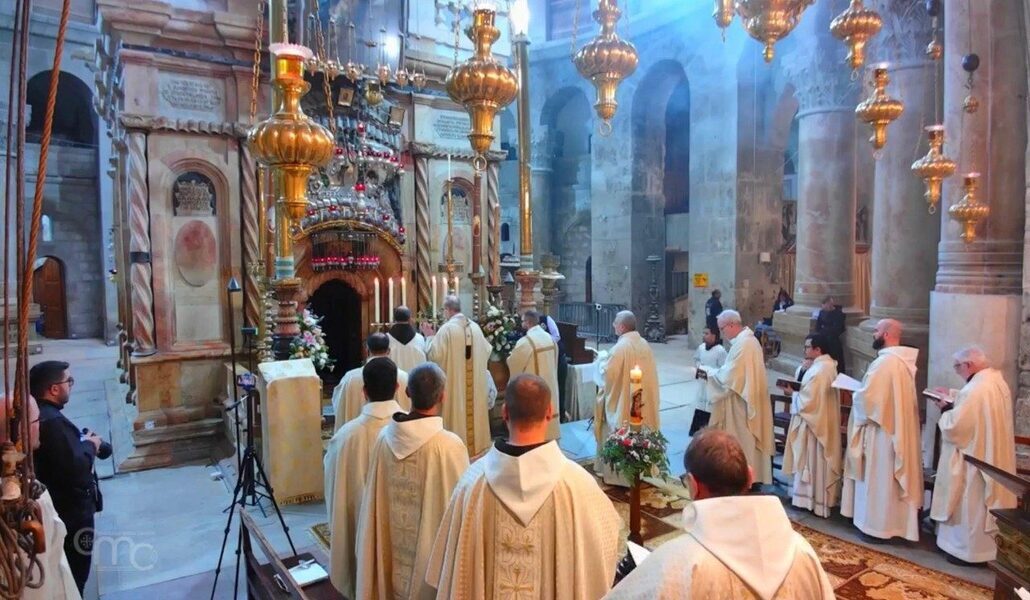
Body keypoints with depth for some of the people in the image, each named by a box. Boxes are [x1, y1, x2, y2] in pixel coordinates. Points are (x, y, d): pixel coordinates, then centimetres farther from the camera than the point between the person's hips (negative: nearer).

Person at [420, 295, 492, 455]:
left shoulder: (447, 329, -14)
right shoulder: (475, 326, 3)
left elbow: (435, 355, -15)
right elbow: (486, 352, 10)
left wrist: (430, 337, -2)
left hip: (455, 381, -5)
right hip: (475, 381, 5)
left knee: (457, 412, 3)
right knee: (473, 411, 15)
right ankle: (476, 444, 24)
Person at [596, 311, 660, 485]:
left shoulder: (620, 347, -22)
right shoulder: (644, 344, 2)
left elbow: (607, 373, -18)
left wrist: (602, 361, 1)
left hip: (622, 402, -8)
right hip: (642, 400, 8)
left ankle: (617, 474, 12)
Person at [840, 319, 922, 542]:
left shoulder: (884, 362, -23)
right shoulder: (904, 360, 6)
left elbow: (866, 397, -23)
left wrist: (855, 395, -3)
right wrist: (863, 391, 8)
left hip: (881, 430, -9)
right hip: (898, 429, 10)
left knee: (878, 478, 1)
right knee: (891, 476, 18)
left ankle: (877, 526, 10)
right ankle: (893, 521, 28)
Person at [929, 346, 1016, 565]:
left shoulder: (974, 390, -27)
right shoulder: (997, 381, 5)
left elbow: (954, 426, -25)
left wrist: (946, 409, -7)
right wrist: (953, 403, 6)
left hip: (974, 459, -10)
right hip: (992, 457, 10)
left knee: (972, 505, 3)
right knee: (984, 504, 19)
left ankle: (970, 551, 14)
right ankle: (985, 546, 32)